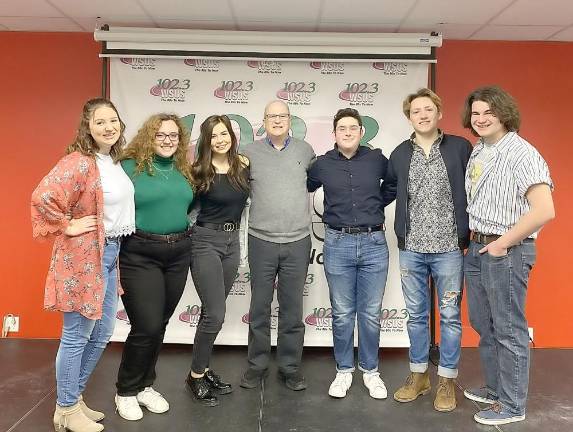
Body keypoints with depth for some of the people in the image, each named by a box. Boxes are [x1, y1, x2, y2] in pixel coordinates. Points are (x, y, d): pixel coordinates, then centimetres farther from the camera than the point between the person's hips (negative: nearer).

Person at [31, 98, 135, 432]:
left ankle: (75, 396, 33)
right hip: (84, 255, -9)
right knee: (77, 335, 3)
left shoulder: (115, 161, 10)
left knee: (102, 334, 16)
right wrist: (66, 227, -17)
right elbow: (42, 196, -28)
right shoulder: (79, 162, -17)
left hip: (110, 253, 9)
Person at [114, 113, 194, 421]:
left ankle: (145, 386, 31)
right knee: (146, 326, -5)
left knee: (160, 324, 12)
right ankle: (126, 392, 18)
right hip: (139, 256, -5)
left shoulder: (183, 169, 10)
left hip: (178, 254, 6)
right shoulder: (130, 167, -7)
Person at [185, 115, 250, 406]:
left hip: (232, 241, 5)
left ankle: (203, 369, 28)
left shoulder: (244, 166, 1)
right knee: (215, 314, -6)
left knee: (211, 312, 14)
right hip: (205, 241, -4)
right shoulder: (199, 171, -10)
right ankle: (196, 376, 12)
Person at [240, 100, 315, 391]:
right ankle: (257, 364, 24)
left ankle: (290, 367, 23)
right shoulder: (250, 152, 3)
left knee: (292, 309, 9)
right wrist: (259, 200, 4)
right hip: (262, 241, 0)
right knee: (259, 308, 9)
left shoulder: (305, 150, 7)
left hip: (298, 242, 1)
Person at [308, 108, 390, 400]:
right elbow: (302, 187, 18)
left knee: (371, 314, 8)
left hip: (374, 243, 0)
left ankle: (370, 371, 25)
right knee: (342, 314, 8)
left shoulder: (377, 159, 2)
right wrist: (332, 215, 10)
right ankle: (344, 371, 24)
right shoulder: (322, 164, 3)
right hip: (338, 244, 0)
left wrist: (377, 205, 12)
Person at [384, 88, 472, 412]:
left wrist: (468, 232, -1)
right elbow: (390, 190, 17)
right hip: (411, 248, 3)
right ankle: (419, 375, 27)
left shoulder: (460, 147, -1)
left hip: (449, 247, -2)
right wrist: (401, 230, 9)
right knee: (416, 315, 12)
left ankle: (447, 380, 22)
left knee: (450, 316, 7)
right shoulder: (400, 154, 6)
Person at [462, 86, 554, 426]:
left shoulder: (521, 153, -15)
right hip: (477, 248, 8)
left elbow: (544, 211, -23)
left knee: (509, 331, 3)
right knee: (484, 326, 19)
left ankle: (513, 405, 19)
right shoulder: (477, 151, 10)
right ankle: (495, 389, 37)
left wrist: (502, 244, -17)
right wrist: (475, 240, 10)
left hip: (506, 252, -8)